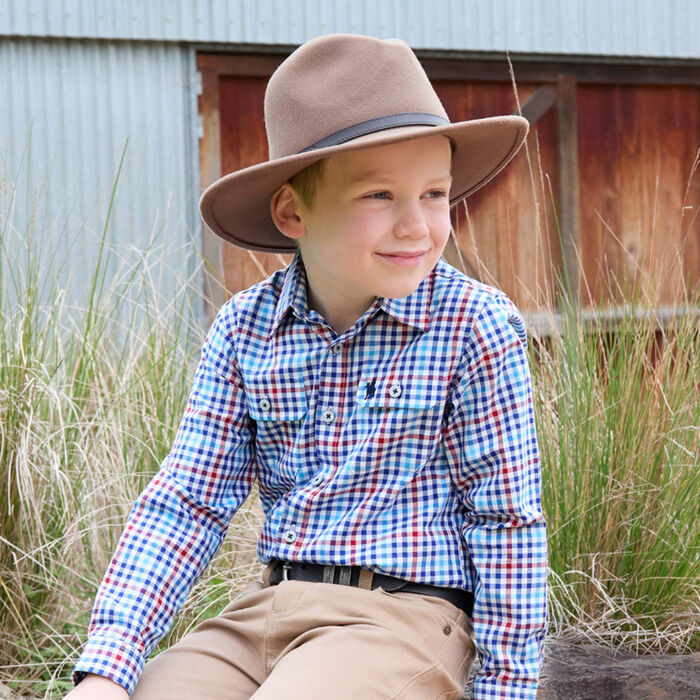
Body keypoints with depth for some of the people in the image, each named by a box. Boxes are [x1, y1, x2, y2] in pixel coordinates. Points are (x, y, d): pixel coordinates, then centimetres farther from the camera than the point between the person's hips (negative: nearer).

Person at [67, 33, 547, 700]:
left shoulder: (473, 328, -9)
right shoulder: (243, 330, 2)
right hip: (267, 608, 4)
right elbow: (189, 499, 0)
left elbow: (505, 521, -4)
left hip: (400, 618, -4)